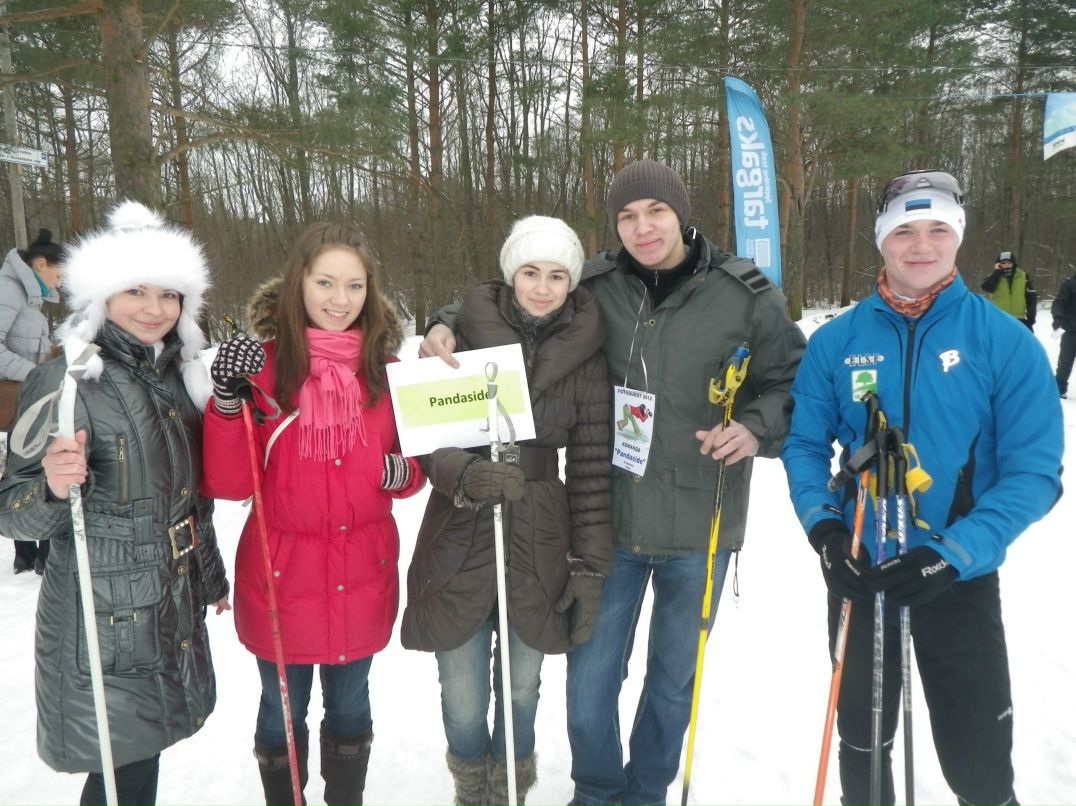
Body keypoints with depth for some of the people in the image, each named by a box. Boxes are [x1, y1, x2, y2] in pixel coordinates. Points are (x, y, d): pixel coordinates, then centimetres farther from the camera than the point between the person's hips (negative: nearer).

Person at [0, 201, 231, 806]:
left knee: (144, 754, 16)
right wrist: (53, 488, -34)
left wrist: (211, 574, 21)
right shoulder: (65, 381, -14)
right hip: (104, 619, -6)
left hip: (177, 607, 6)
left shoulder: (178, 374, 6)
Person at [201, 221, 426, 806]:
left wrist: (403, 471, -13)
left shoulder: (386, 368, -1)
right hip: (281, 577, -2)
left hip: (363, 577, 2)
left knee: (350, 708, 20)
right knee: (282, 713, 17)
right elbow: (228, 484, -12)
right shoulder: (263, 365, -10)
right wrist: (227, 402, -25)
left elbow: (413, 464, 9)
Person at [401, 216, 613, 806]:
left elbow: (592, 467, 0)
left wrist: (590, 563, -1)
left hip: (539, 542, 1)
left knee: (522, 687, 15)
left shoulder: (585, 355, 0)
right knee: (463, 701, 8)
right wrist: (465, 475, -25)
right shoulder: (465, 335, -5)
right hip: (460, 540, -1)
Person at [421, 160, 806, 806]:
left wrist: (756, 428, -16)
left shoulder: (744, 294, -6)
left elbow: (796, 382, 2)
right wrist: (448, 327, -11)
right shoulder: (592, 288, -5)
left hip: (701, 526, 0)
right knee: (590, 681, 11)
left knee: (675, 679, 20)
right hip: (610, 521, 0)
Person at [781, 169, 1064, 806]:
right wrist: (822, 523, -15)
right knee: (863, 742, 20)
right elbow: (806, 443, 2)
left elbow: (1034, 470, -11)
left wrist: (954, 553, -22)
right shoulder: (836, 341, -3)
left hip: (962, 580, -1)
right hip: (857, 572, 2)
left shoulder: (1006, 342, -8)